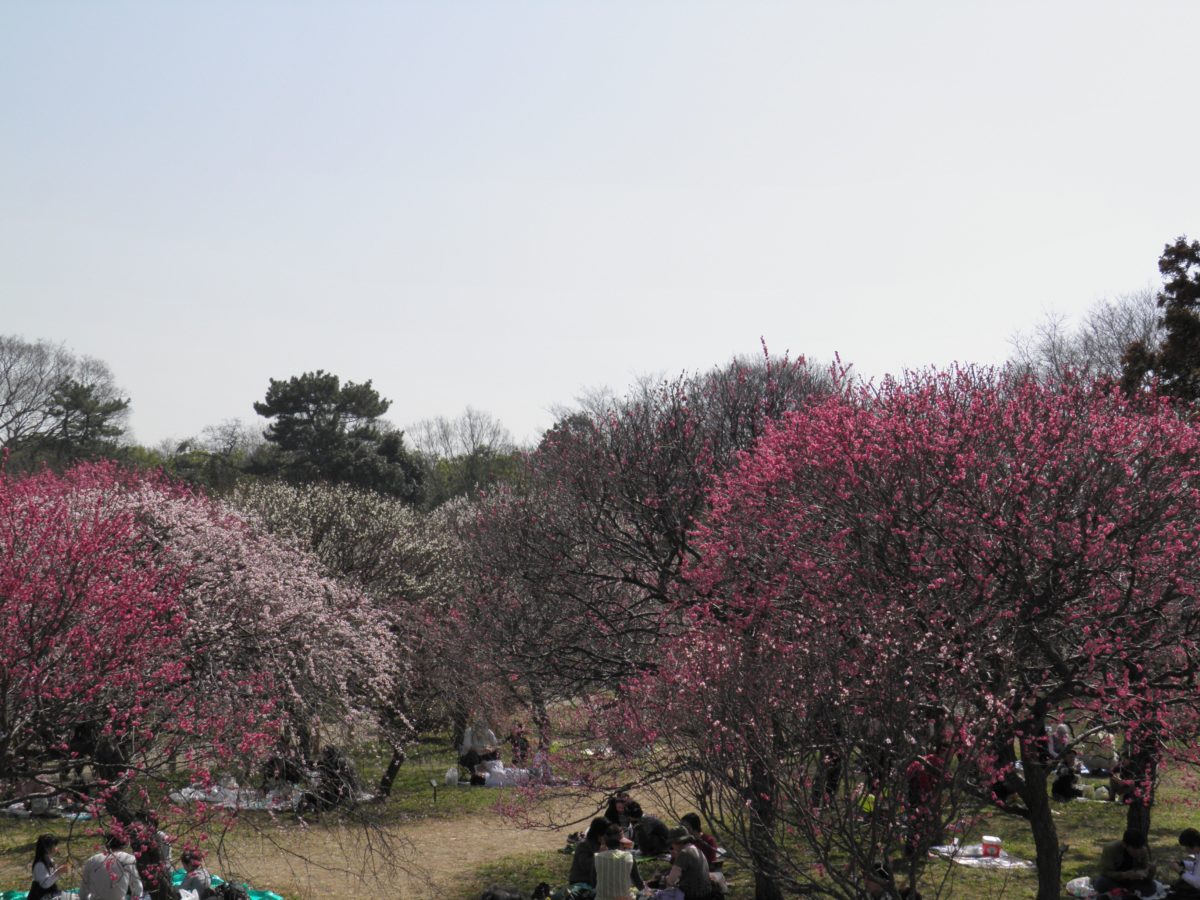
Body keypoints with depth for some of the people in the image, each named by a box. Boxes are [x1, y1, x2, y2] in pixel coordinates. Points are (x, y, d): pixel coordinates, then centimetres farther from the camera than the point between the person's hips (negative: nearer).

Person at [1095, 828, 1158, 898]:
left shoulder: (1143, 850, -14)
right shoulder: (1111, 849, -26)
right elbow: (1106, 873, -28)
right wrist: (1127, 875, -40)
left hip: (1131, 881, 4)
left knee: (1151, 887, -22)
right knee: (1101, 883, -36)